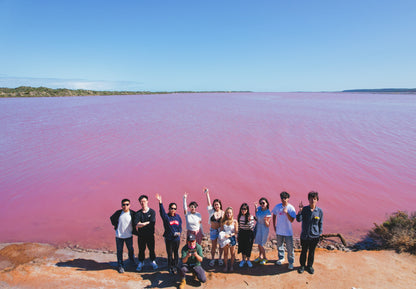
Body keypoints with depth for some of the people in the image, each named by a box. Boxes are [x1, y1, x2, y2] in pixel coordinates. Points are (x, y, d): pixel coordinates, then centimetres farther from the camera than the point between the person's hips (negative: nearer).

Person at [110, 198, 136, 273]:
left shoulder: (133, 213, -11)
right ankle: (120, 266, 22)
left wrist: (133, 230, 1)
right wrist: (116, 226, 5)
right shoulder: (118, 213, -9)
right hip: (119, 236, 0)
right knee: (119, 251, 7)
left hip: (129, 236, 0)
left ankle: (132, 261, 39)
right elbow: (112, 218, 11)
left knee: (131, 249, 14)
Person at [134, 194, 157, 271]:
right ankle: (141, 263, 30)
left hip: (150, 234, -1)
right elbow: (136, 223, -12)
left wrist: (141, 224, -12)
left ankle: (153, 262, 27)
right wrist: (147, 223, -18)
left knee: (151, 249, 9)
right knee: (141, 249, 12)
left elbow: (152, 223, -14)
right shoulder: (138, 213, 2)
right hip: (141, 235, 1)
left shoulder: (152, 212, -2)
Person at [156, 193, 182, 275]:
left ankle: (175, 266, 32)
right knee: (169, 254, 7)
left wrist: (179, 232, -9)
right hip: (169, 238, -3)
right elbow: (162, 211, -28)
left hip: (177, 238, 3)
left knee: (176, 253, 15)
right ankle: (170, 268, 23)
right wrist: (160, 202, -42)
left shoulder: (178, 217, 3)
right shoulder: (166, 217, -9)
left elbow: (180, 226, 10)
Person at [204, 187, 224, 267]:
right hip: (213, 230, 0)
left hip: (220, 230, 0)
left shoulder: (223, 213, -6)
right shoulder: (211, 211, -4)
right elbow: (208, 203, -12)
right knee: (213, 246, 8)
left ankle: (220, 258, 30)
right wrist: (207, 193, -19)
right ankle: (212, 259, 26)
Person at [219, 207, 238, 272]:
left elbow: (236, 232, -8)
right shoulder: (223, 221, 0)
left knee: (232, 253, 10)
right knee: (225, 253, 11)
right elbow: (221, 231, 4)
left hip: (232, 238, -1)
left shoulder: (235, 221, -7)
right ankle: (225, 266, 24)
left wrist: (230, 235, -20)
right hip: (224, 239, 2)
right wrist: (222, 235, -15)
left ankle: (231, 266, 25)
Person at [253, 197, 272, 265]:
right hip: (258, 227, 6)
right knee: (259, 244, 16)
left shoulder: (268, 213, -20)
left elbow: (268, 225, -15)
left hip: (263, 229, -6)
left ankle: (265, 258, 23)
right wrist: (256, 208, -1)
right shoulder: (259, 208, -5)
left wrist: (265, 220, -35)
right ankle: (260, 256, 34)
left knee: (260, 245, 2)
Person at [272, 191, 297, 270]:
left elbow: (291, 220, -18)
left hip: (288, 232, -3)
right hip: (279, 231, 3)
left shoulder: (291, 208, -13)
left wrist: (286, 212, -32)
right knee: (279, 245, 18)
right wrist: (274, 226, 8)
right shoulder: (277, 206, -4)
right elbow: (274, 216, 11)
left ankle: (291, 262, 19)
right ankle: (281, 258, 39)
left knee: (290, 248, 2)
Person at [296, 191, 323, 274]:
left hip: (315, 236, 1)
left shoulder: (320, 211, -5)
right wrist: (300, 210, -30)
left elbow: (320, 223, 5)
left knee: (312, 252, 16)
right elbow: (298, 220, -18)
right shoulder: (304, 209, -10)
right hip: (304, 236, -1)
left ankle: (310, 266, 38)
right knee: (304, 251, 13)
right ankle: (302, 265, 35)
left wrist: (320, 233, 6)